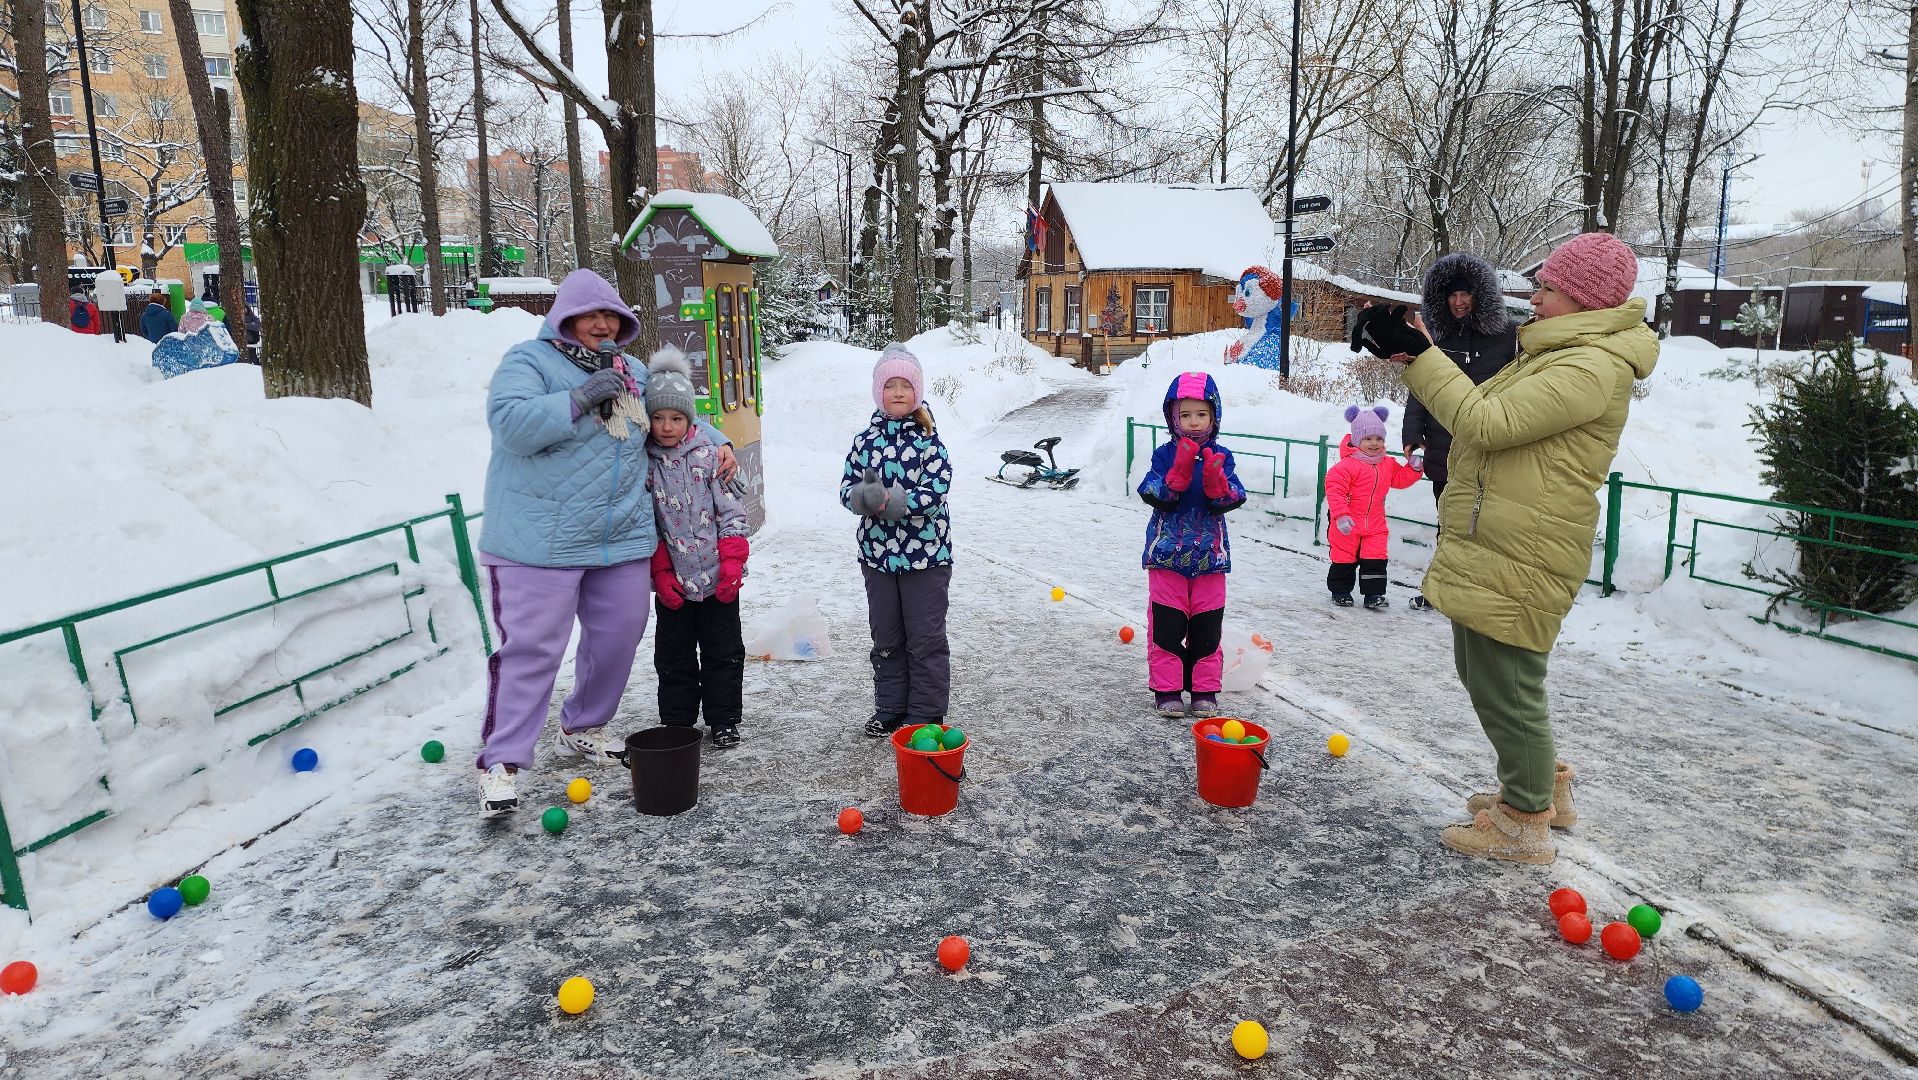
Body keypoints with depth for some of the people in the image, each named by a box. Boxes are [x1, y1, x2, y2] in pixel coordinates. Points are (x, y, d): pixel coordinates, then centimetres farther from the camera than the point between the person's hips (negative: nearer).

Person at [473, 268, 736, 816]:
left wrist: (717, 442, 17)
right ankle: (501, 761, 3)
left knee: (617, 639, 13)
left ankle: (583, 728, 34)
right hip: (541, 542, -6)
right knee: (531, 648, -6)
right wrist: (579, 399, -23)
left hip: (622, 539, 7)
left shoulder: (632, 374, 17)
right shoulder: (529, 361, -3)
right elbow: (510, 422, -19)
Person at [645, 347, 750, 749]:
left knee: (724, 652, 8)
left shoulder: (710, 454, -4)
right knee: (673, 655, 11)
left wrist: (732, 563, -11)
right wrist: (660, 572, -6)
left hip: (717, 577, -1)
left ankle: (723, 720, 21)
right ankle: (677, 722, 25)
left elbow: (732, 511, -4)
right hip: (672, 580, 1)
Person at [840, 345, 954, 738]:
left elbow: (936, 493, -16)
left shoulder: (929, 439, -8)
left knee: (925, 638, 5)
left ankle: (925, 714, 18)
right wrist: (864, 496, -21)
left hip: (926, 554, -4)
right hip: (877, 553, 4)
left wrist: (893, 502, -27)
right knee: (885, 638, 15)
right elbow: (847, 488, 2)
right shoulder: (865, 440, 3)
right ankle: (889, 709, 30)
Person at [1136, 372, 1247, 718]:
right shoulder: (1165, 455, -2)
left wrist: (1216, 481, -25)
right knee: (1166, 624, 1)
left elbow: (1230, 501, -6)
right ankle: (1166, 689, 13)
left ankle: (1205, 690, 20)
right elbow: (1155, 497, -13)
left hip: (1209, 555, 2)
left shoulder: (1221, 457, 3)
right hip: (1167, 553, -1)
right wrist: (1178, 472, -26)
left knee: (1207, 626, 7)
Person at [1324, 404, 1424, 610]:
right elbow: (1335, 490, -20)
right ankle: (1340, 591, 21)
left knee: (1376, 559, 2)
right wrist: (1341, 515, -27)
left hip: (1375, 525, 5)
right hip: (1347, 524, -5)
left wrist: (1414, 468, -1)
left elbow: (1400, 479, 18)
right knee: (1344, 558, 7)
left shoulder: (1388, 464, 6)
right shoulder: (1347, 465, -17)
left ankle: (1374, 594, 9)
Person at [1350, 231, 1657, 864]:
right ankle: (1544, 787, 40)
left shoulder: (1594, 368, -17)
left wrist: (1417, 353, -20)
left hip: (1519, 561, -11)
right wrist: (1411, 354, 5)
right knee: (1483, 673, 22)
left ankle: (1526, 825, 17)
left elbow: (1488, 421, -25)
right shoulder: (1556, 354, 17)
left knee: (1504, 688, 0)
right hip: (1490, 549, 11)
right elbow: (1483, 410, 17)